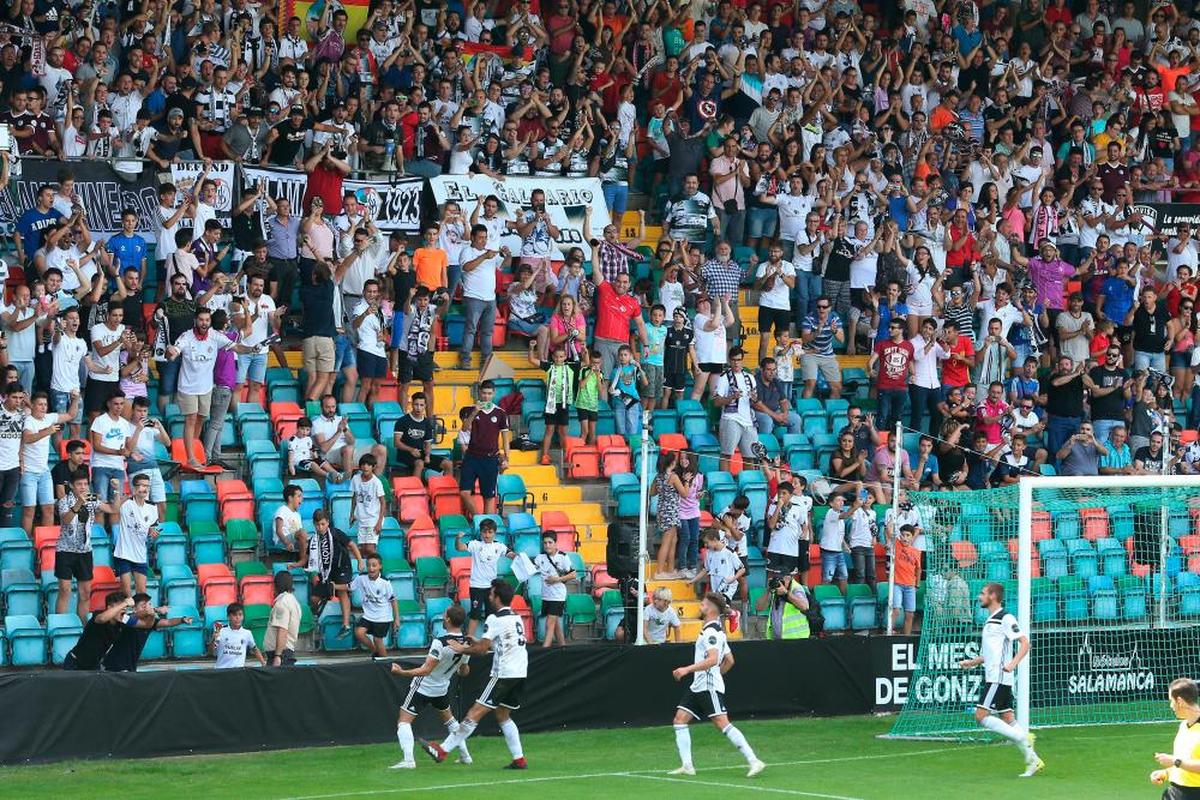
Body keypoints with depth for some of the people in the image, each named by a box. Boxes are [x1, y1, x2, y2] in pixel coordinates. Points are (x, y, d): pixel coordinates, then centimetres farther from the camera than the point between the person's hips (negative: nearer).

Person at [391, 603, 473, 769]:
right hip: (442, 689, 7)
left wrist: (401, 672, -27)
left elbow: (426, 670, -29)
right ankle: (464, 755, 30)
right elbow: (465, 671, 9)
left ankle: (408, 760, -17)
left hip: (422, 687, -7)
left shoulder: (440, 643, -28)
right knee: (449, 719, 29)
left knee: (404, 721, -3)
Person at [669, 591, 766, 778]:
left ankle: (753, 761, -13)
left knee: (722, 723, -14)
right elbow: (729, 660, 25)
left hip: (709, 687, -11)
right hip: (697, 685, 11)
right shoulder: (715, 630, 19)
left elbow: (712, 659, -27)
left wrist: (688, 669, -28)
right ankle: (687, 766, 1)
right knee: (680, 719, 3)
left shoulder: (711, 632, -13)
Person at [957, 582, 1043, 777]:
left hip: (999, 678, -10)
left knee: (981, 715, -14)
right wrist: (972, 662, 20)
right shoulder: (990, 621, 20)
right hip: (992, 677, 10)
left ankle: (1022, 738, -11)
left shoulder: (1005, 618, -9)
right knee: (1007, 719, 7)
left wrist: (1013, 664, -27)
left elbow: (1025, 643, -15)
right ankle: (1033, 761, 8)